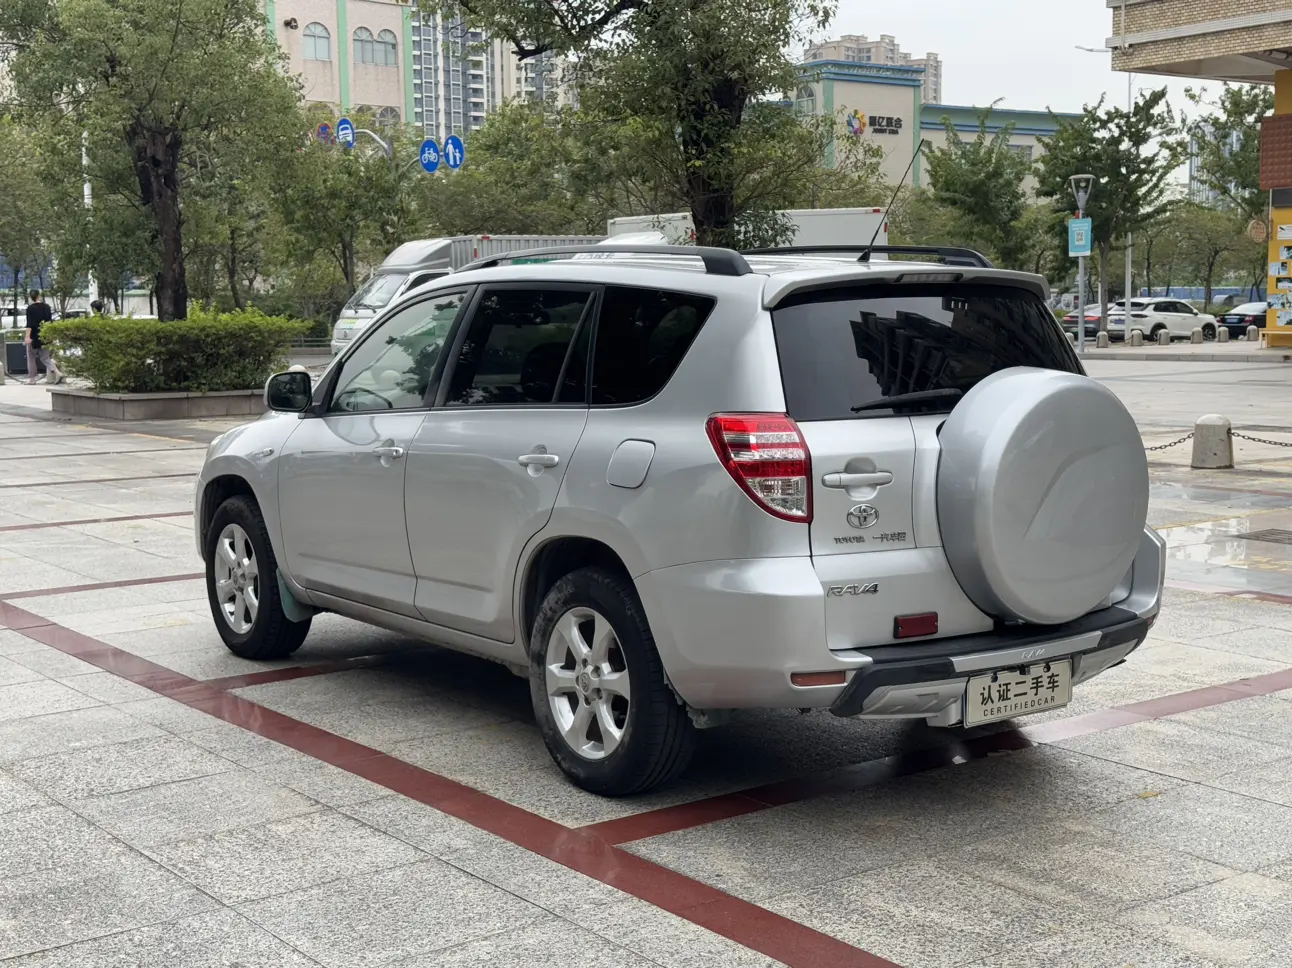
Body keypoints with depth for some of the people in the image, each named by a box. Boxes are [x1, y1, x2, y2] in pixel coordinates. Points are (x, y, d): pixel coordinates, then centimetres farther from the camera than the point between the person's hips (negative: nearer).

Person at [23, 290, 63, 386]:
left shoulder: (30, 308, -11)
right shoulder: (46, 306, 5)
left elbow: (29, 324, -19)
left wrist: (27, 336, -22)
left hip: (34, 337, -5)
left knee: (31, 358, 9)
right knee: (45, 357, 8)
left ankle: (31, 379, 11)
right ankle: (57, 373, -14)